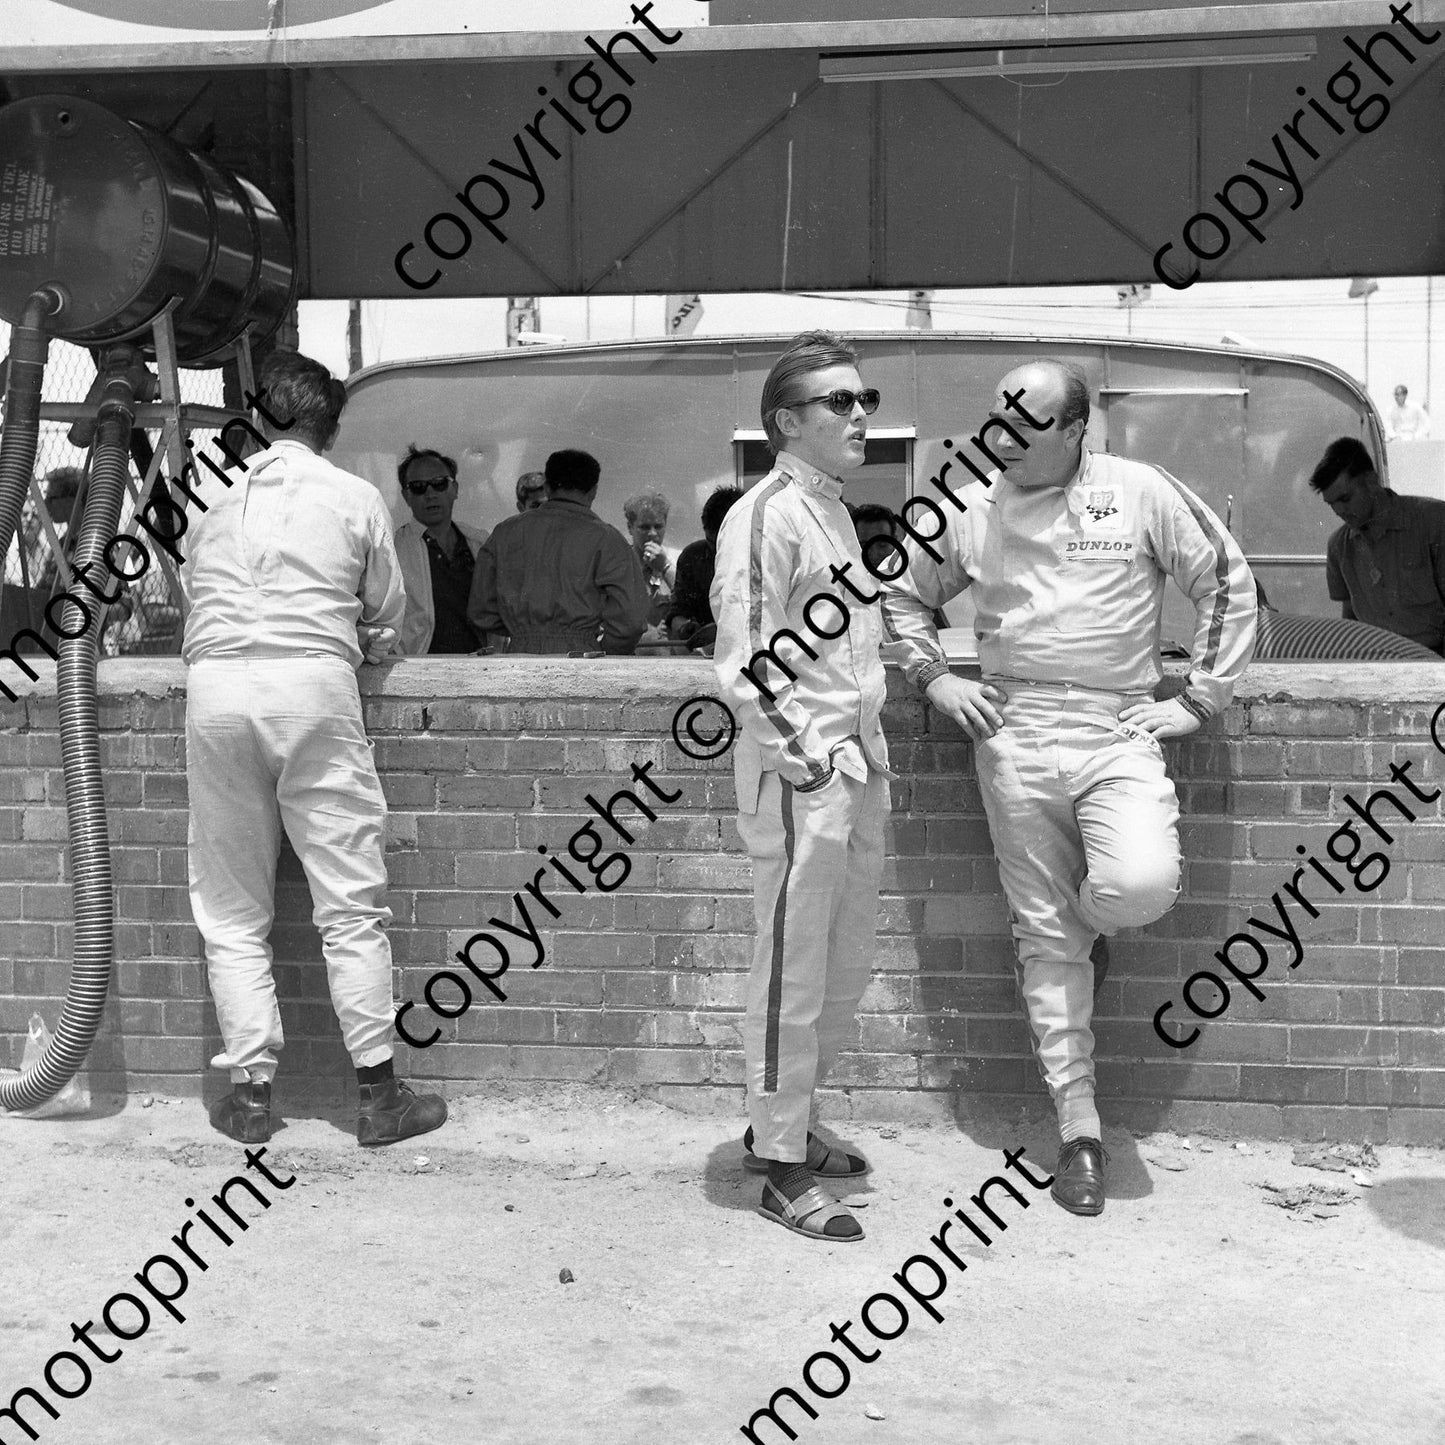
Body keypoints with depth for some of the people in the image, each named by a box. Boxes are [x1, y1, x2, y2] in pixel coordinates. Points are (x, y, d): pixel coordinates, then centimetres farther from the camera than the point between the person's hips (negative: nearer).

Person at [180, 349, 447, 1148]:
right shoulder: (356, 498, 9)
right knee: (352, 904, 2)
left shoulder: (215, 498, 15)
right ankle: (378, 1092, 4)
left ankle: (250, 1094, 10)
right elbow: (385, 621, 14)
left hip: (214, 685, 2)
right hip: (313, 685, -2)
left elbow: (188, 595, 16)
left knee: (230, 911, 9)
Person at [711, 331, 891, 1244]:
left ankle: (783, 1123, 32)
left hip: (856, 769, 9)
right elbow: (744, 666, -17)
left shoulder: (836, 511, 16)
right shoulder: (768, 515, -11)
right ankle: (782, 1168, 11)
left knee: (848, 965, 16)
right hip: (798, 773, -9)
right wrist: (807, 758, -17)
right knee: (794, 972, -1)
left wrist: (870, 753, 15)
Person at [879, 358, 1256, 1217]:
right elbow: (904, 596, 21)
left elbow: (1227, 581, 5)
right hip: (1013, 739, 2)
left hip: (1119, 734, -2)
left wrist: (1202, 699, 0)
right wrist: (934, 677, 5)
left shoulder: (1140, 493, -1)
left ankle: (1090, 920, 12)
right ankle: (1080, 1130, 14)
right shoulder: (967, 511, 7)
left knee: (1142, 885, -27)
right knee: (1045, 940, 3)